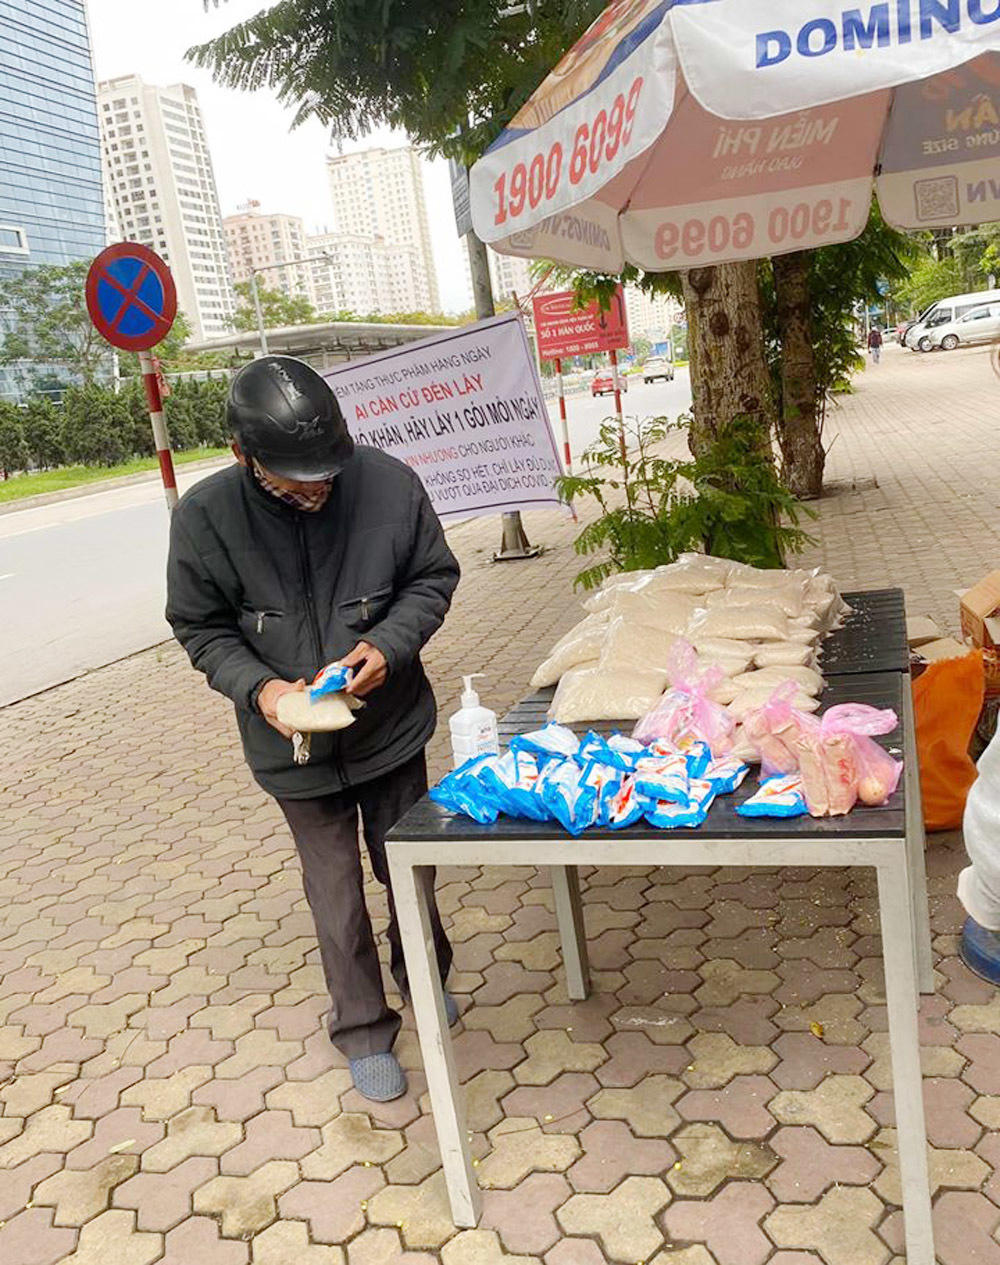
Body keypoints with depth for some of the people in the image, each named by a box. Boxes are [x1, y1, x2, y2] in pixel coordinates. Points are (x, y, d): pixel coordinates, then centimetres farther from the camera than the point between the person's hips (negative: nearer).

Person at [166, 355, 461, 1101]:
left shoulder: (388, 483, -18)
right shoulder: (205, 516, -18)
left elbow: (433, 577, -3)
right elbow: (199, 626, -5)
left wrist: (390, 644, -20)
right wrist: (257, 685, -22)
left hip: (392, 726, 1)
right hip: (295, 743, -1)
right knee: (336, 893, 11)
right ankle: (364, 1033, 33)